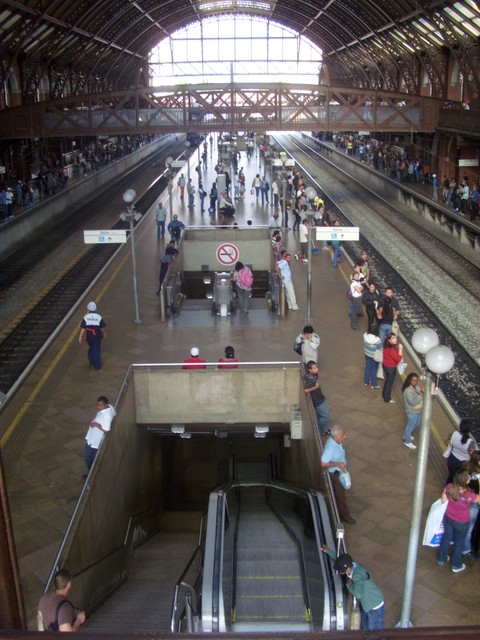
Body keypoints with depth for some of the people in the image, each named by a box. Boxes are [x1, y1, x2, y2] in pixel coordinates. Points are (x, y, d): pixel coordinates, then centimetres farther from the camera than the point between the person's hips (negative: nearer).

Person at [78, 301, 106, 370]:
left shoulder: (85, 317, -10)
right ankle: (97, 366, 10)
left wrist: (80, 337, -6)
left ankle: (91, 362, 38)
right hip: (97, 336, -2)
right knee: (97, 350, 6)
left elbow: (83, 328, -11)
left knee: (91, 348, 25)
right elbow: (102, 328, -8)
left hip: (89, 336, 2)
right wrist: (104, 334, 11)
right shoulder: (99, 317, -13)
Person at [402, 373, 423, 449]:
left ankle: (406, 435, 51)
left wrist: (422, 393, -14)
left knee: (416, 424, 28)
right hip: (412, 412, -9)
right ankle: (407, 441, 32)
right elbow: (413, 402, -30)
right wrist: (420, 396, -26)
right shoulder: (408, 391, -30)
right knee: (410, 426, 10)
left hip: (418, 410, 9)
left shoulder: (416, 387, -3)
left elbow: (420, 393, 8)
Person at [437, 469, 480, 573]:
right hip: (462, 522, -4)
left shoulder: (449, 487, -25)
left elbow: (443, 500, -7)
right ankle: (456, 566, 44)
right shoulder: (469, 495, -37)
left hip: (448, 518, 4)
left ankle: (442, 559, 50)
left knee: (446, 537, 28)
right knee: (459, 543, 22)